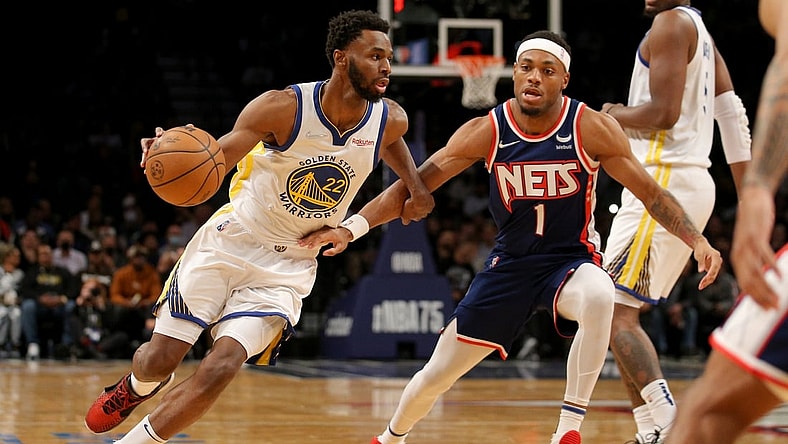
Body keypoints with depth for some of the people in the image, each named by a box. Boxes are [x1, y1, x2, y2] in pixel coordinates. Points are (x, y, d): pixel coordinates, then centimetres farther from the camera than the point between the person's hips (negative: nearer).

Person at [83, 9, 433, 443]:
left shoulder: (390, 120, -9)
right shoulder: (284, 107, -20)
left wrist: (415, 184, 4)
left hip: (286, 269, 2)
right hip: (228, 244, -2)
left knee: (219, 370, -17)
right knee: (159, 359, 3)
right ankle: (139, 386, 42)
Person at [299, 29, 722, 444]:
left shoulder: (591, 128, -15)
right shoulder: (486, 132, -11)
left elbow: (650, 192, -8)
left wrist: (698, 241, -21)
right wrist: (351, 227, -16)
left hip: (571, 259, -2)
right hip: (510, 263, 2)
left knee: (599, 297, -40)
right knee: (436, 375, 6)